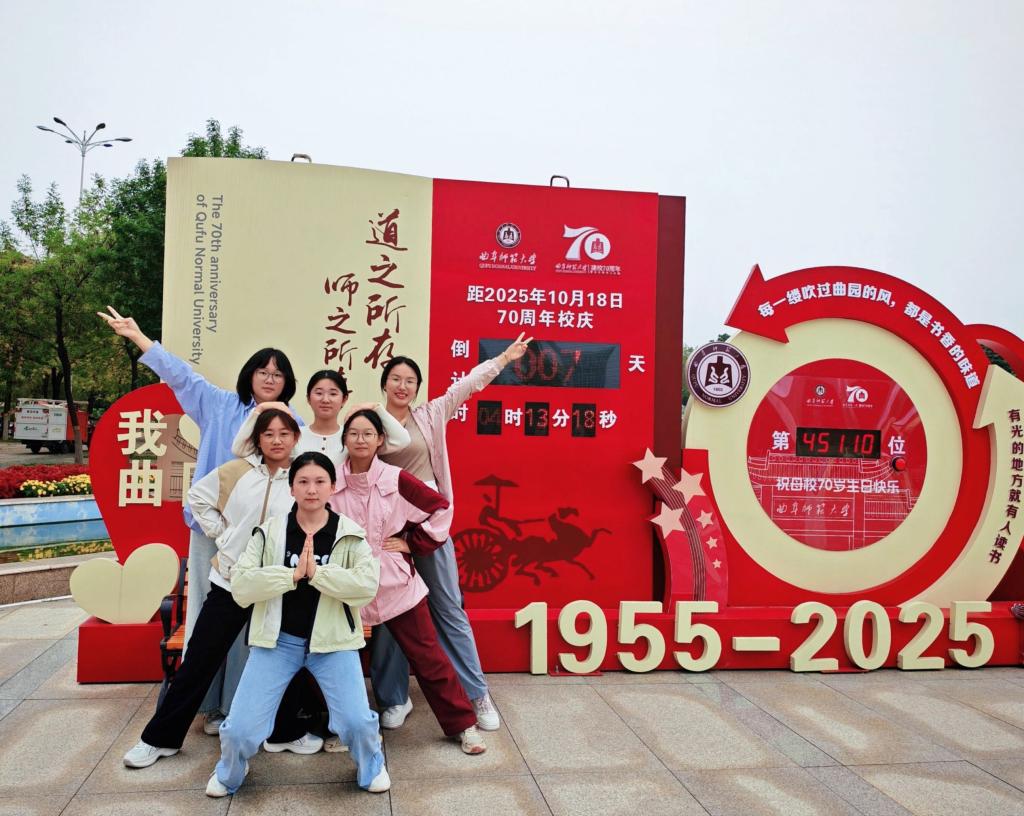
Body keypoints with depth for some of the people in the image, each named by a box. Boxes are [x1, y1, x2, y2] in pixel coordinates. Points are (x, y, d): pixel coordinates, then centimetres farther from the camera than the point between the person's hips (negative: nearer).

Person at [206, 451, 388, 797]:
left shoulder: (350, 535, -4)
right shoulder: (269, 532, -2)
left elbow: (367, 585, -18)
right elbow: (240, 585, -11)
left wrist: (316, 573, -25)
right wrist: (292, 574, -23)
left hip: (333, 640, -1)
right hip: (277, 640, 1)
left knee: (357, 720, -11)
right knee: (241, 727, 0)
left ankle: (372, 768, 25)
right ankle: (228, 773, 37)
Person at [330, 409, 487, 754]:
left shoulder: (397, 480, -8)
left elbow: (440, 507, -1)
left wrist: (413, 543, -3)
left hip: (397, 585, -1)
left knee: (428, 657, 5)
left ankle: (463, 724, 17)